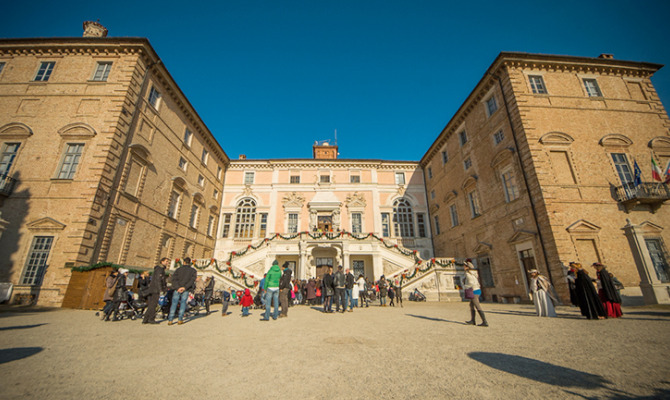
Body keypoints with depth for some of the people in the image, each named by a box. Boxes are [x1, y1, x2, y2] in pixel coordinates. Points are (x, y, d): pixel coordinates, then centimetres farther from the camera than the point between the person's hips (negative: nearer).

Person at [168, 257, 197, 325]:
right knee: (183, 303, 7)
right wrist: (184, 287, -12)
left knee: (174, 303, 7)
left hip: (177, 289, 0)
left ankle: (170, 320, 4)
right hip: (186, 290, 0)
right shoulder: (193, 270, 3)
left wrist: (177, 288, -12)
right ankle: (180, 319, 5)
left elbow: (174, 279, -7)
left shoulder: (178, 269, 4)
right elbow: (192, 280, -9)